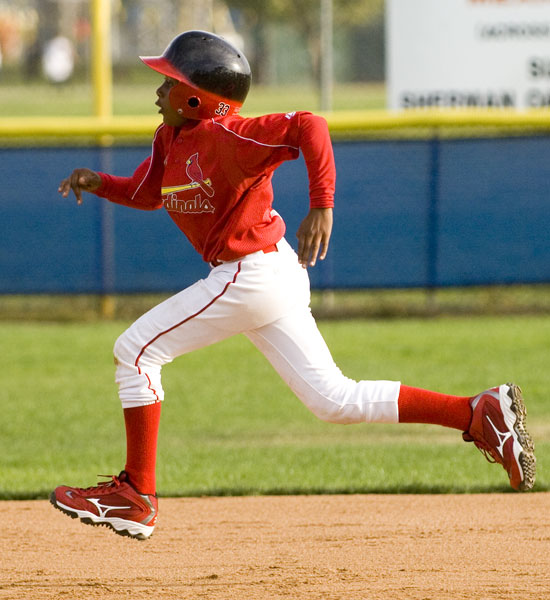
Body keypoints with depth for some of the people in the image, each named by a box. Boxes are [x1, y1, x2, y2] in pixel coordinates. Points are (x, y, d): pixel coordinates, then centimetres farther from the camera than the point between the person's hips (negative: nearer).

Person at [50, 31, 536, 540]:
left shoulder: (223, 137, -19)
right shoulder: (171, 139, 10)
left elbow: (307, 127, -28)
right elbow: (145, 192, 23)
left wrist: (322, 208, -34)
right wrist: (100, 184, 4)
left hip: (251, 276, -10)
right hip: (272, 275, 10)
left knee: (136, 350, -4)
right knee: (335, 401, 10)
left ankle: (135, 496, -1)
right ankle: (481, 413, 5)